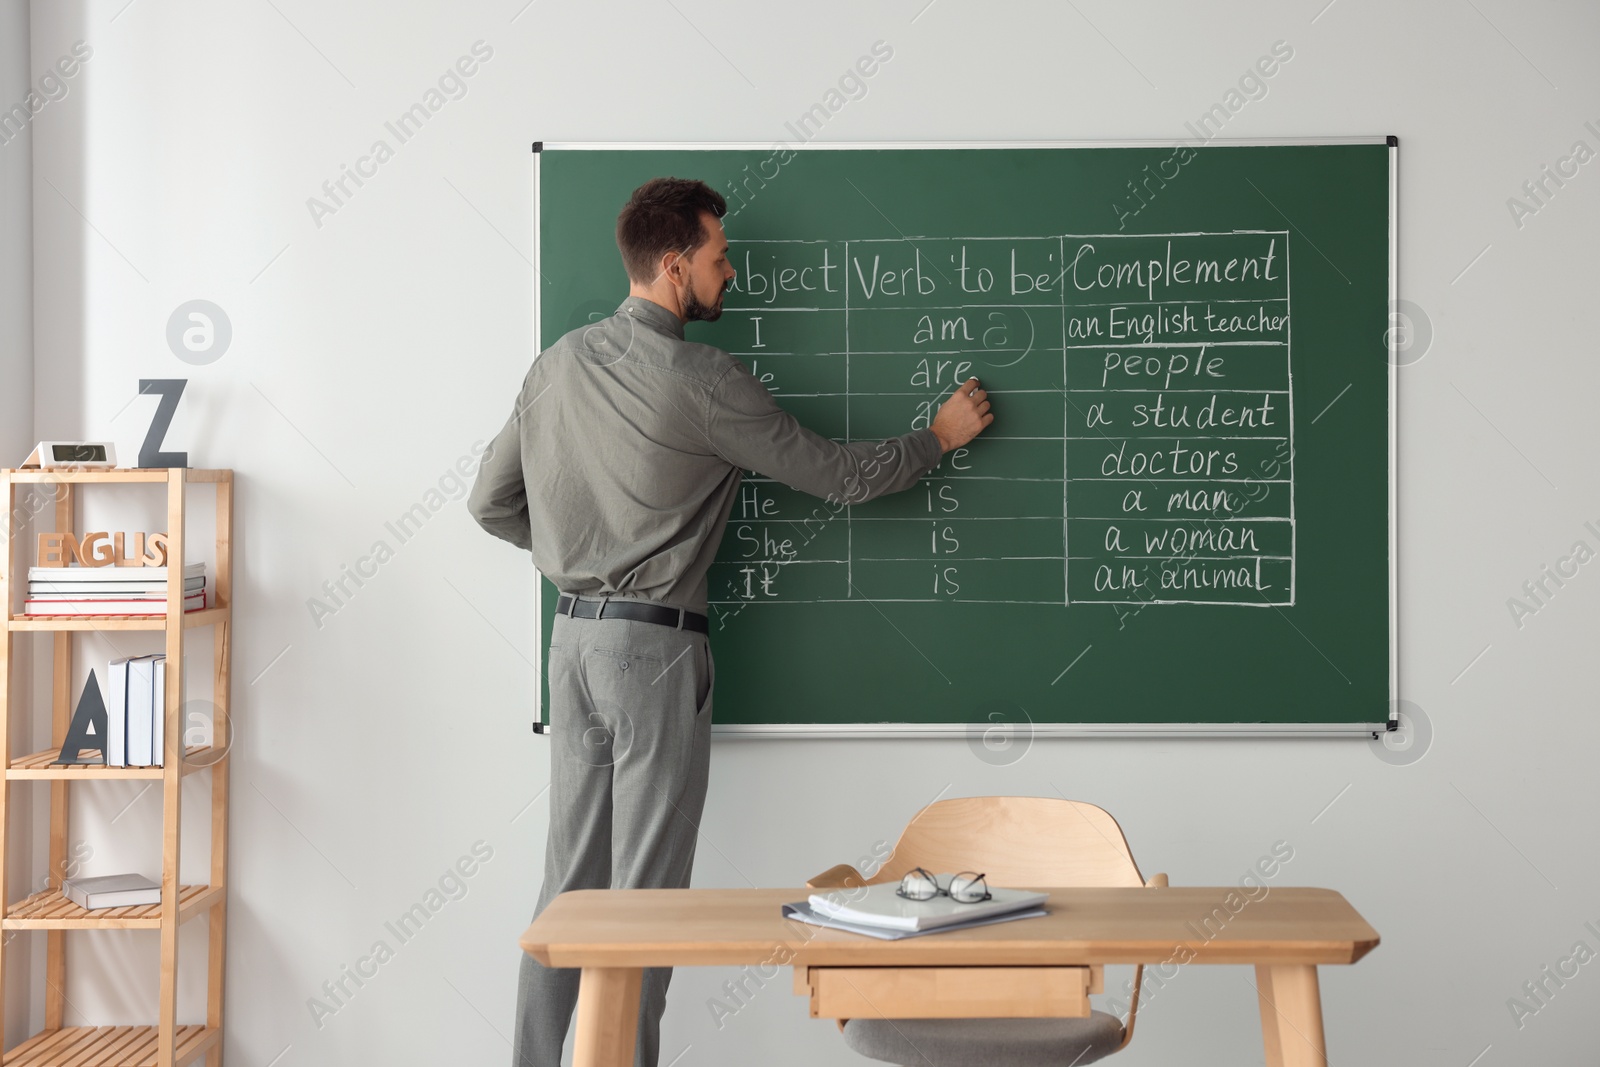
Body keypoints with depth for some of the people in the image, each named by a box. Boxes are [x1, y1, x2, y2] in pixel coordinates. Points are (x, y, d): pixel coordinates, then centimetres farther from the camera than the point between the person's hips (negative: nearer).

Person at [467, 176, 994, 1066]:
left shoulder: (559, 363, 8)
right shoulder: (705, 383, -13)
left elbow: (492, 503, 14)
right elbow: (840, 476, -6)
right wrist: (942, 434, 9)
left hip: (575, 633, 7)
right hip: (657, 641, -7)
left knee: (571, 877, 13)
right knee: (646, 888, 0)